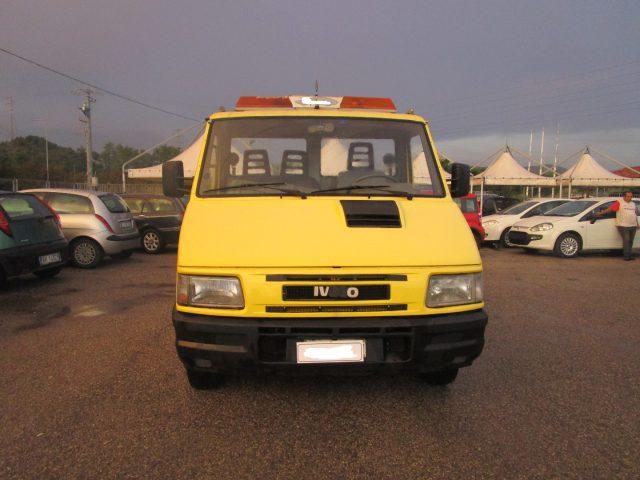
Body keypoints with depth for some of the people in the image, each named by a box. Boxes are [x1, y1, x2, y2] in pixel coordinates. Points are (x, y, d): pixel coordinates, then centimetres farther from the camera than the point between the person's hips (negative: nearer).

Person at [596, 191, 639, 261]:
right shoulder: (619, 203, -4)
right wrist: (601, 213, -20)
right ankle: (627, 255, -7)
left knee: (630, 241, 9)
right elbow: (610, 209, -11)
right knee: (626, 240, -10)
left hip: (633, 226, 6)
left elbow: (635, 214, 23)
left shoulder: (633, 204, 18)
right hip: (623, 226, -6)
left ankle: (629, 255, 16)